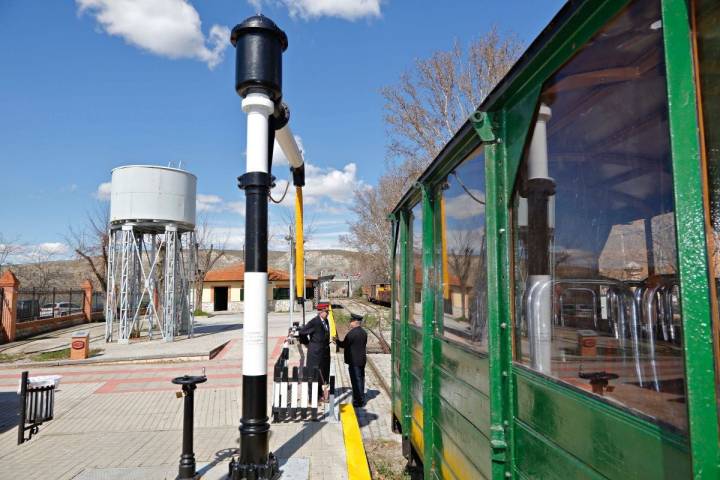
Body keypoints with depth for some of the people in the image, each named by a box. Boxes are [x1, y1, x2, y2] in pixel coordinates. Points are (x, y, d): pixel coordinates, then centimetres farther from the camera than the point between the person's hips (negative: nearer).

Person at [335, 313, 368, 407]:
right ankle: (361, 399, 25)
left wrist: (337, 340, 5)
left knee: (356, 380, -2)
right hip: (362, 359, 9)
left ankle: (358, 401, 2)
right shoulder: (364, 332, 9)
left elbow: (344, 345, -13)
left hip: (354, 361, -9)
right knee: (361, 379, 16)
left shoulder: (352, 333, -19)